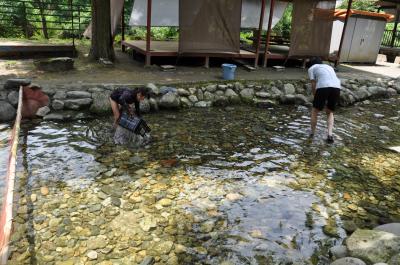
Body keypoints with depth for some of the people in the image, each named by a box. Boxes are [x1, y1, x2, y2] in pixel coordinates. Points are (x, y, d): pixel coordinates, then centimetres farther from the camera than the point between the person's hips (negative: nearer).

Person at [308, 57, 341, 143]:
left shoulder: (311, 68, 21)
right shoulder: (329, 67, 36)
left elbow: (313, 85, 10)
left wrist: (316, 98, 21)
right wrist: (326, 101, 33)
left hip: (323, 87, -4)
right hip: (336, 87, 4)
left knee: (315, 111, 17)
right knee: (330, 112, 22)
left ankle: (312, 134, 25)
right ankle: (330, 134, 7)